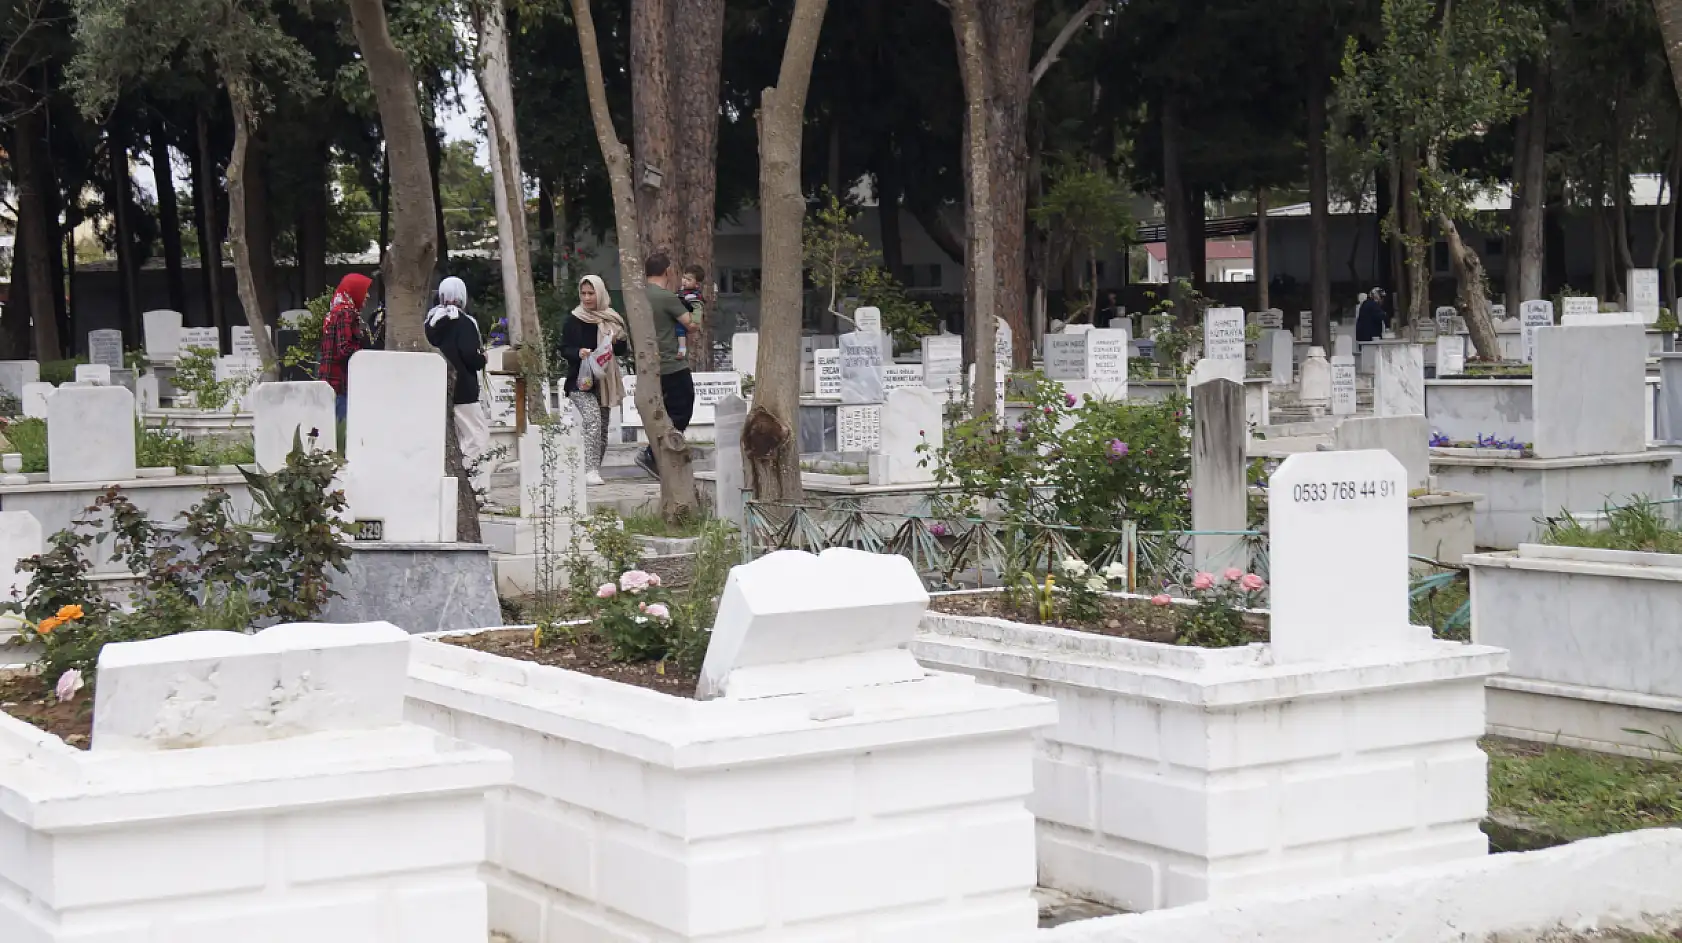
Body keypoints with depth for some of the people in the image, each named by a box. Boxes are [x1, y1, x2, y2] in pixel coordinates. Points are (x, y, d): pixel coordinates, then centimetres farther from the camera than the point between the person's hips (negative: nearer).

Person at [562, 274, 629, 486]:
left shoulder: (612, 320, 9)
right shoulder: (574, 320, 1)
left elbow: (623, 351, 14)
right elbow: (563, 349, 3)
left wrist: (617, 341, -9)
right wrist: (578, 353, -18)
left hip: (604, 380, 4)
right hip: (580, 381, -4)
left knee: (603, 428, 7)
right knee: (592, 419, -23)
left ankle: (594, 469, 21)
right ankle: (590, 470, -29)